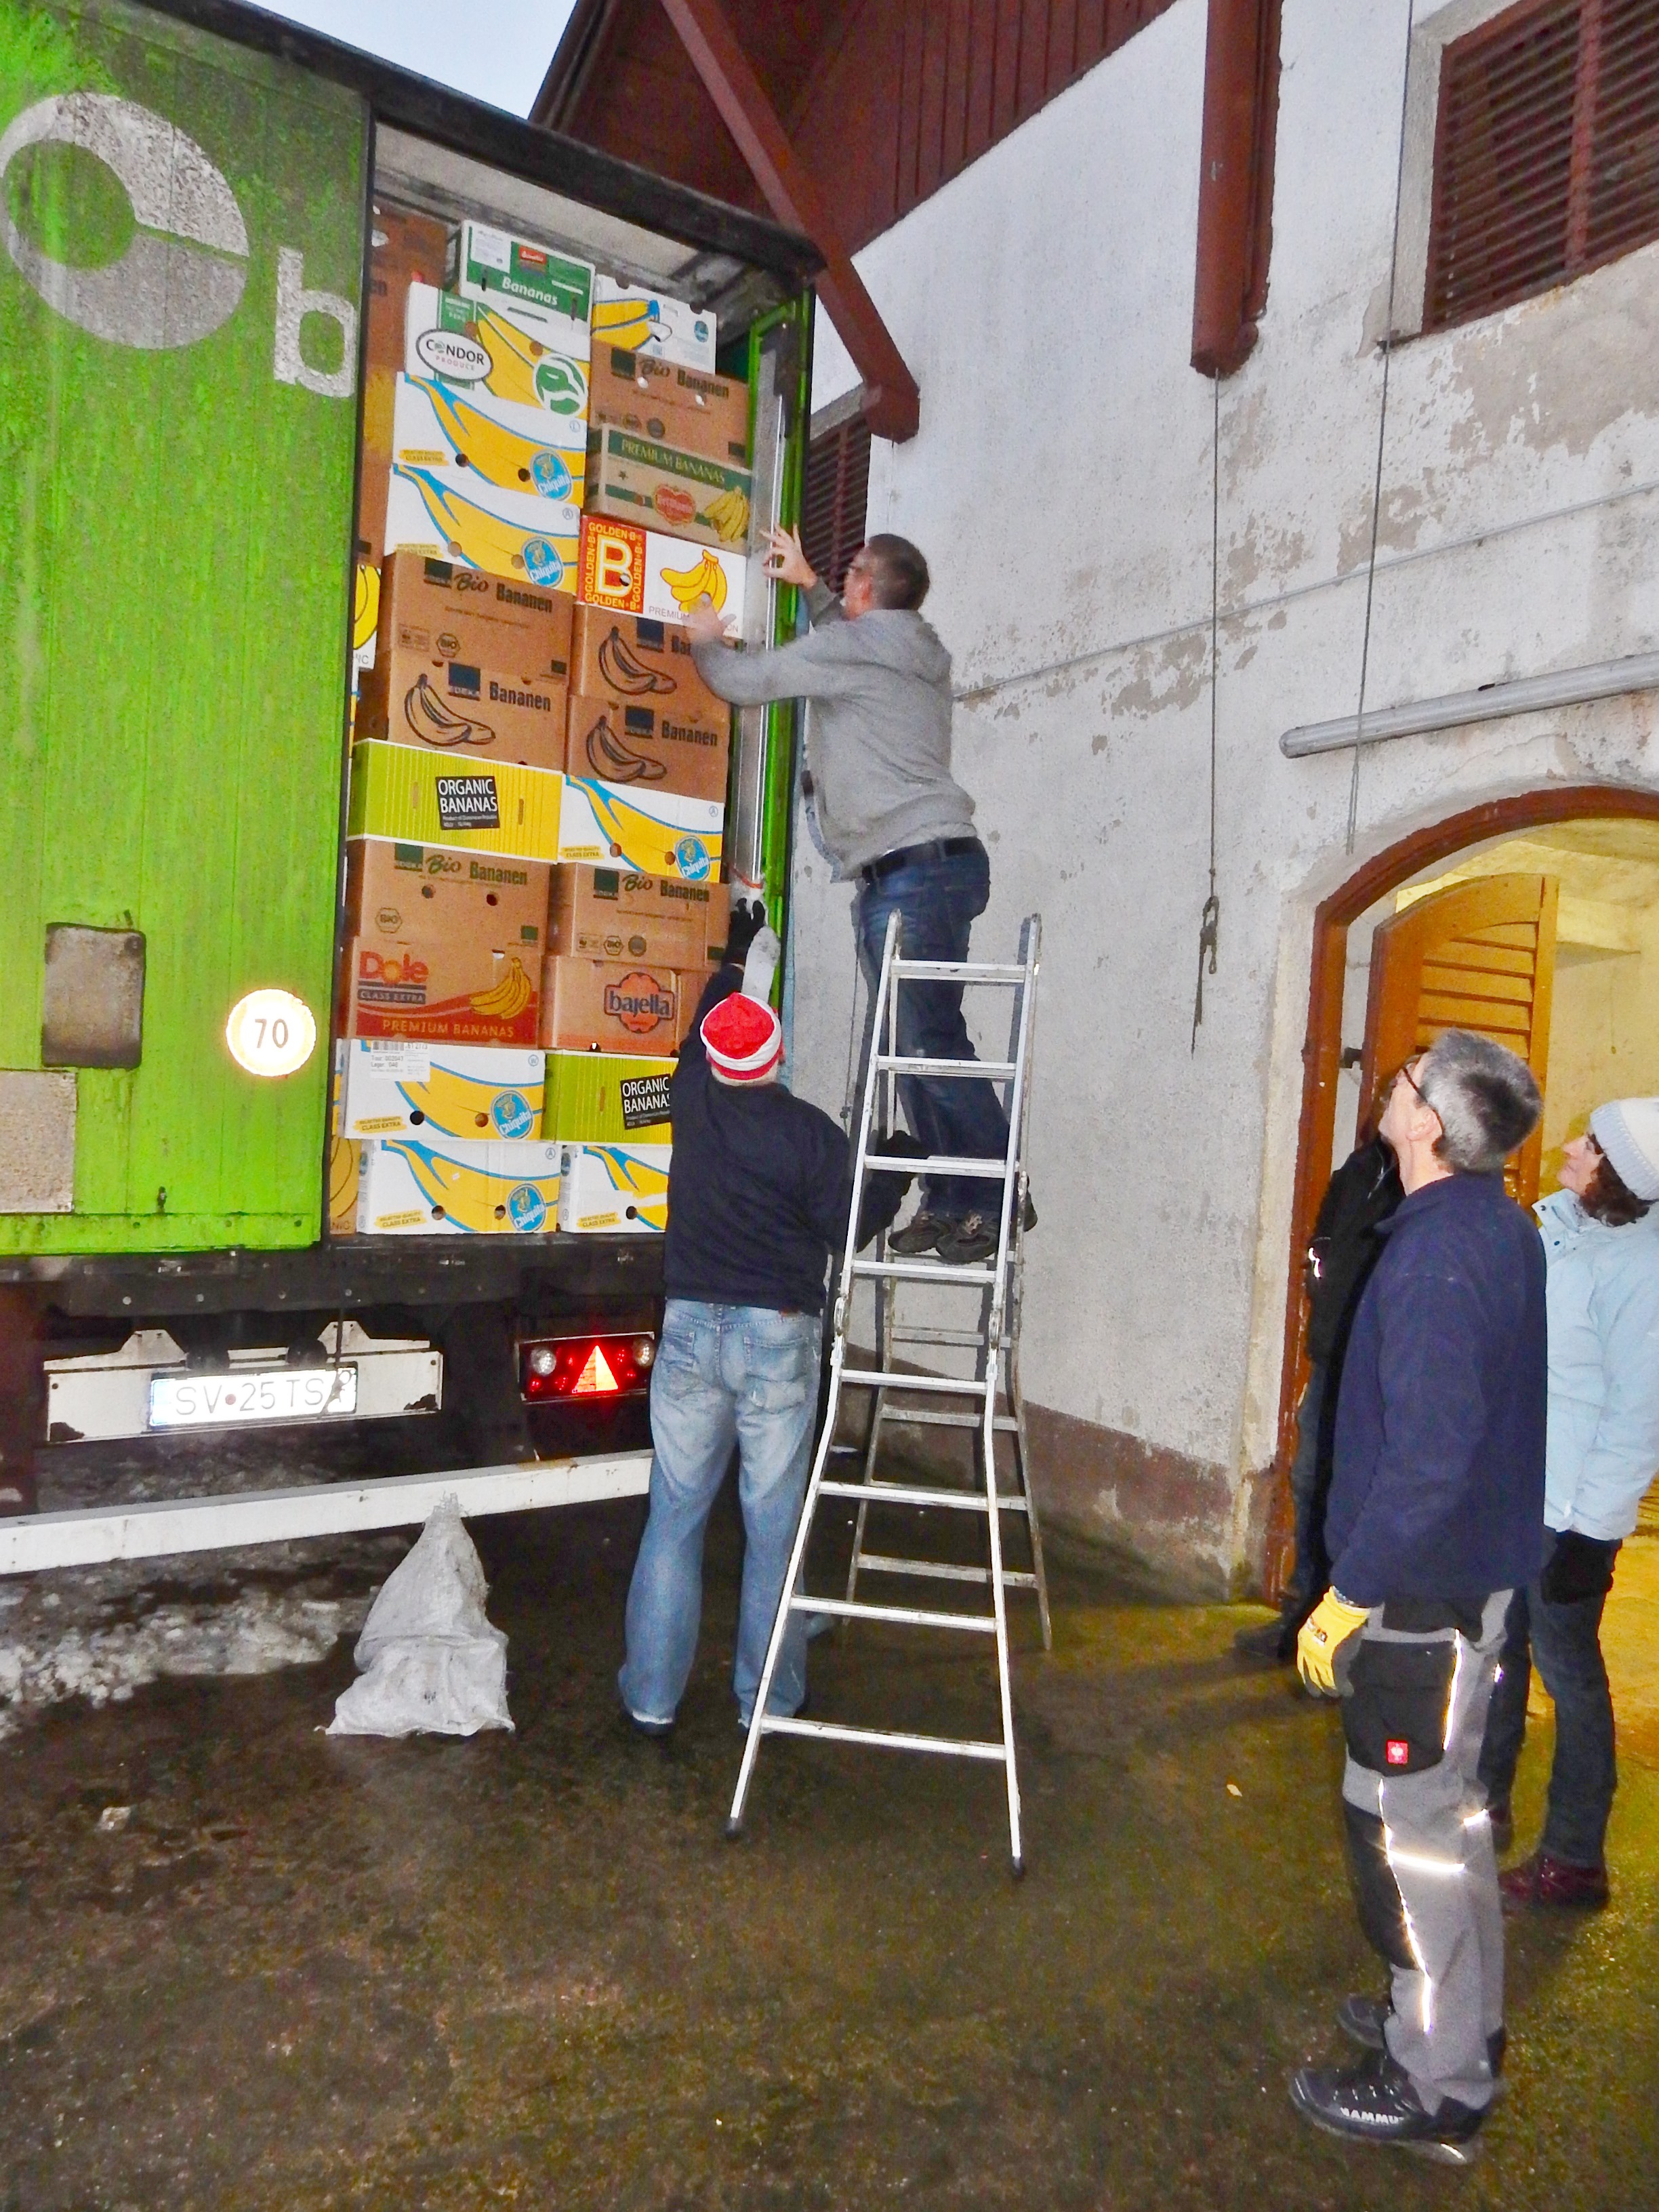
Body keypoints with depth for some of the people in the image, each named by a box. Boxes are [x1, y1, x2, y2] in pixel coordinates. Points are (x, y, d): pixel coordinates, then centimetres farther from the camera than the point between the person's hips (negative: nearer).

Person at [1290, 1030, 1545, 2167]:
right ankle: (1461, 2020, 40)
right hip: (1480, 1565, 10)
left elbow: (1430, 1452, -29)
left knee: (1405, 1819, 4)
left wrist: (1352, 1590, -21)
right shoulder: (1501, 1229, 6)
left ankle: (1436, 2084, 19)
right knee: (1446, 1804, 23)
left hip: (1426, 1582, -10)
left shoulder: (1438, 1255, -25)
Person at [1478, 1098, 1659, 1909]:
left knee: (1566, 1668, 5)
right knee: (1496, 1646, 20)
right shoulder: (1557, 1219, 1)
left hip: (1568, 1508, -8)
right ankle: (1484, 1801, 39)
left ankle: (1574, 1860, 22)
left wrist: (1591, 1530, -17)